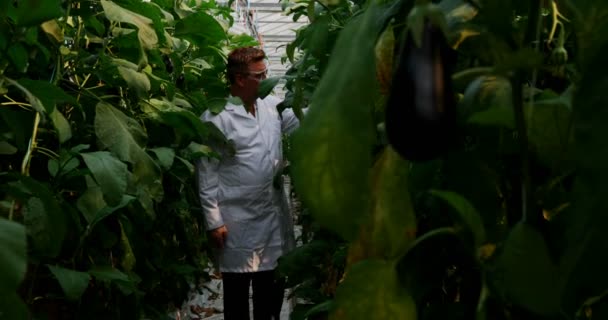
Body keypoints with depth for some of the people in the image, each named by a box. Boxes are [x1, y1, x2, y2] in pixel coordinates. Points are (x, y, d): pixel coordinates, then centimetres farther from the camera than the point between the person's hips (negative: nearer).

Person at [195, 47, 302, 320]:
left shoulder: (272, 106, 5)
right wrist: (214, 221, -12)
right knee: (237, 288, 10)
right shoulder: (215, 118, -12)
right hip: (238, 220, -5)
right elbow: (206, 174, -11)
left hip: (275, 213, 6)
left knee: (273, 285, 17)